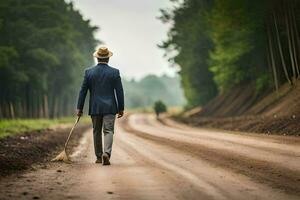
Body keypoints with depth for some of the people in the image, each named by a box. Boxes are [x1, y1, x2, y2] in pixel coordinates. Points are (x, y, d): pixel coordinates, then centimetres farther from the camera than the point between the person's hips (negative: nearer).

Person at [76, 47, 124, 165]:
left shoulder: (89, 72, 0)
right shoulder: (114, 72, -3)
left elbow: (83, 91, 1)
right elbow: (119, 92, -2)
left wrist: (79, 108, 6)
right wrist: (121, 108, 5)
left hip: (94, 108, 2)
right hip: (110, 108, -2)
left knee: (96, 132, 14)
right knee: (108, 131, -2)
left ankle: (99, 157, 20)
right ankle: (106, 153, -22)